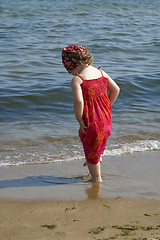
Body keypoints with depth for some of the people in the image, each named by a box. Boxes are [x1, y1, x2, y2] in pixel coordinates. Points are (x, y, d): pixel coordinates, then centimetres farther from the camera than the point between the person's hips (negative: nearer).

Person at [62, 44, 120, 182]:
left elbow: (78, 101, -29)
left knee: (90, 150, 14)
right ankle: (97, 158, 47)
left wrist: (80, 120, -16)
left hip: (91, 119, -7)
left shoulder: (76, 80, -16)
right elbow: (116, 90, 7)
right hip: (105, 118, 7)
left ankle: (97, 178, 26)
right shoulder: (101, 72, 3)